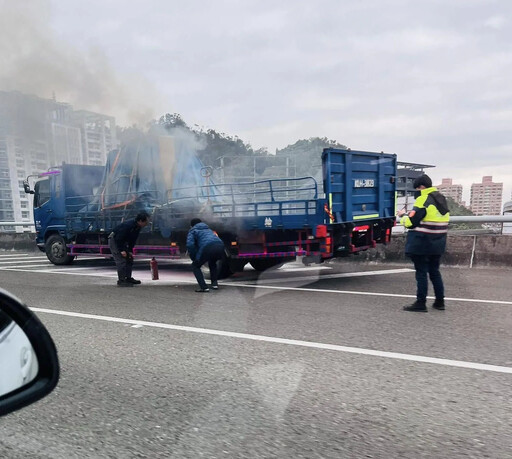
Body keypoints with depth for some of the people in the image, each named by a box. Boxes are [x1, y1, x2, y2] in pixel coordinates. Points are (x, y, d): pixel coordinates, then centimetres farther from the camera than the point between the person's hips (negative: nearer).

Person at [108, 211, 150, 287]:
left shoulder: (138, 227, -4)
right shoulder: (128, 225, -32)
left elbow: (132, 240, 5)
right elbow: (118, 238, -28)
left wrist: (130, 251, 0)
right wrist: (121, 250, -25)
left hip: (122, 241, 9)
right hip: (114, 240, -9)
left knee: (129, 259, 8)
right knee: (121, 261, -14)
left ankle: (128, 278, 15)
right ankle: (121, 280, -8)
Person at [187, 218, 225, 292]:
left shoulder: (193, 231, 20)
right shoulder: (208, 229, 39)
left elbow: (190, 245, 2)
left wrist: (194, 258, 14)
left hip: (208, 248, -6)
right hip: (220, 246, 6)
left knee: (195, 266, 16)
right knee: (212, 263, 37)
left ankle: (204, 287, 2)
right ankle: (214, 283, 28)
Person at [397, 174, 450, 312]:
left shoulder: (423, 200, -14)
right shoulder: (442, 199, 13)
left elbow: (411, 222, -16)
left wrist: (403, 215, 4)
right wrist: (412, 214, 16)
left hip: (421, 244, -8)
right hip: (438, 243, 8)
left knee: (421, 272, -2)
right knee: (434, 271, 16)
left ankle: (421, 303, 4)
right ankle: (440, 302, 22)